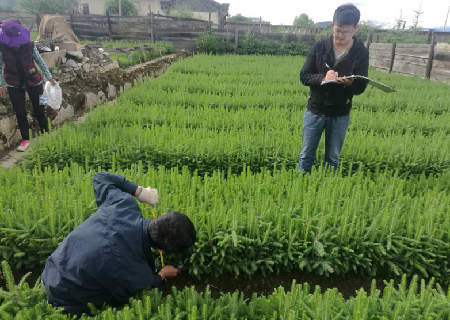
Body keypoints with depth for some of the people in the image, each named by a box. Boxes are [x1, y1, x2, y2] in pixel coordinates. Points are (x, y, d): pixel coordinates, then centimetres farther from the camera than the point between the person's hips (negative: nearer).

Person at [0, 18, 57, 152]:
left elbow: (40, 61, 2)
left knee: (39, 110, 8)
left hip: (34, 81, 0)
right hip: (14, 85, 0)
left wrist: (49, 77, 6)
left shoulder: (29, 44, -12)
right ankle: (25, 140, 17)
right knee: (20, 113, 4)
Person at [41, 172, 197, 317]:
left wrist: (140, 191, -5)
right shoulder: (138, 273, -35)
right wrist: (161, 275, 7)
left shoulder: (124, 203, -26)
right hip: (66, 301, -5)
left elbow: (101, 177, -3)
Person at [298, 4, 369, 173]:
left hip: (340, 115, 0)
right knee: (306, 155, 9)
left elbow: (360, 87, -7)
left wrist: (349, 83, -31)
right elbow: (304, 76, -6)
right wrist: (322, 78, -26)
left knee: (333, 158, 13)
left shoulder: (361, 52, -6)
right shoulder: (320, 46, -6)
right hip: (315, 111, 0)